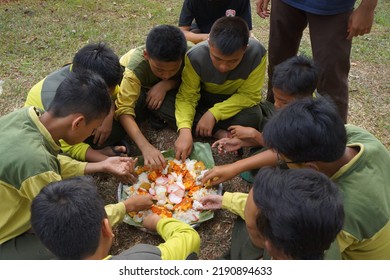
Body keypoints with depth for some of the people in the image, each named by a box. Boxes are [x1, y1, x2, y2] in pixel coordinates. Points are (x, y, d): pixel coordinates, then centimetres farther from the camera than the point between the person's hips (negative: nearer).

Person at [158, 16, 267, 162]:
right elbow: (187, 96, -24)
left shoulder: (257, 53, -31)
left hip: (233, 102, -1)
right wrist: (185, 130, -41)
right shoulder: (195, 56, -30)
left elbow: (250, 95, -23)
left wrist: (214, 113, -31)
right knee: (164, 106, -26)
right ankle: (219, 133, -18)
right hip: (203, 98, 1)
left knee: (253, 116, -35)